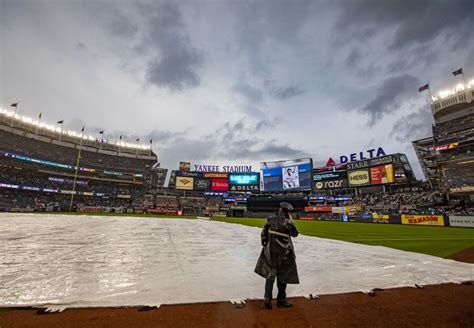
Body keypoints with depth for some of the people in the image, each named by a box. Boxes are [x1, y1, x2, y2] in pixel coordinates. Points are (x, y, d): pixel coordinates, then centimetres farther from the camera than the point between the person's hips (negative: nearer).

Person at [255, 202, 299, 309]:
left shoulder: (271, 219, -5)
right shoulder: (287, 222, -17)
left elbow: (264, 232, 1)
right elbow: (295, 234, -1)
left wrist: (265, 244, 11)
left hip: (271, 251, 3)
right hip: (284, 253, -3)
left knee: (270, 274, 17)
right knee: (283, 277, 14)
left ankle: (267, 298, 12)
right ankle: (281, 301, 26)